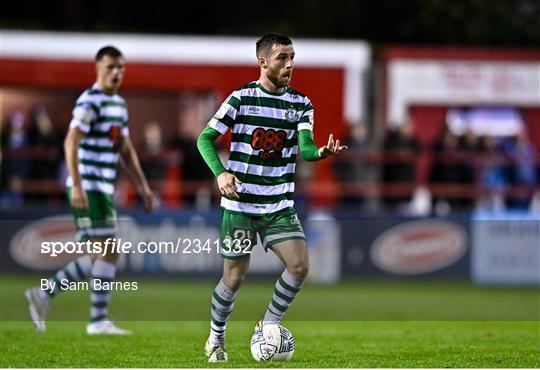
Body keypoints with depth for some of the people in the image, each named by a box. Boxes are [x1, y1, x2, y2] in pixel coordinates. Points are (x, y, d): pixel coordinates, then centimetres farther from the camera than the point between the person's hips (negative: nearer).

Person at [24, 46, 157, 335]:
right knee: (108, 253, -9)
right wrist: (77, 185, -28)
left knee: (96, 258, 9)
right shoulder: (90, 102, -11)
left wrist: (144, 187, 20)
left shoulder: (119, 104, 17)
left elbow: (126, 150, 24)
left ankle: (43, 295, 15)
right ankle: (99, 320, -3)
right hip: (88, 188, -9)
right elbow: (71, 142, -21)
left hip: (103, 189, 9)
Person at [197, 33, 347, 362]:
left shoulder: (301, 104, 3)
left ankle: (268, 326, 8)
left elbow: (305, 146, -11)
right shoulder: (242, 98, -6)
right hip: (240, 203, -3)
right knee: (235, 277, 0)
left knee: (300, 266, -14)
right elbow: (206, 138, -3)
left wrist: (321, 152, -35)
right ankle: (216, 340, 23)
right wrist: (220, 173, -20)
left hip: (280, 205, 3)